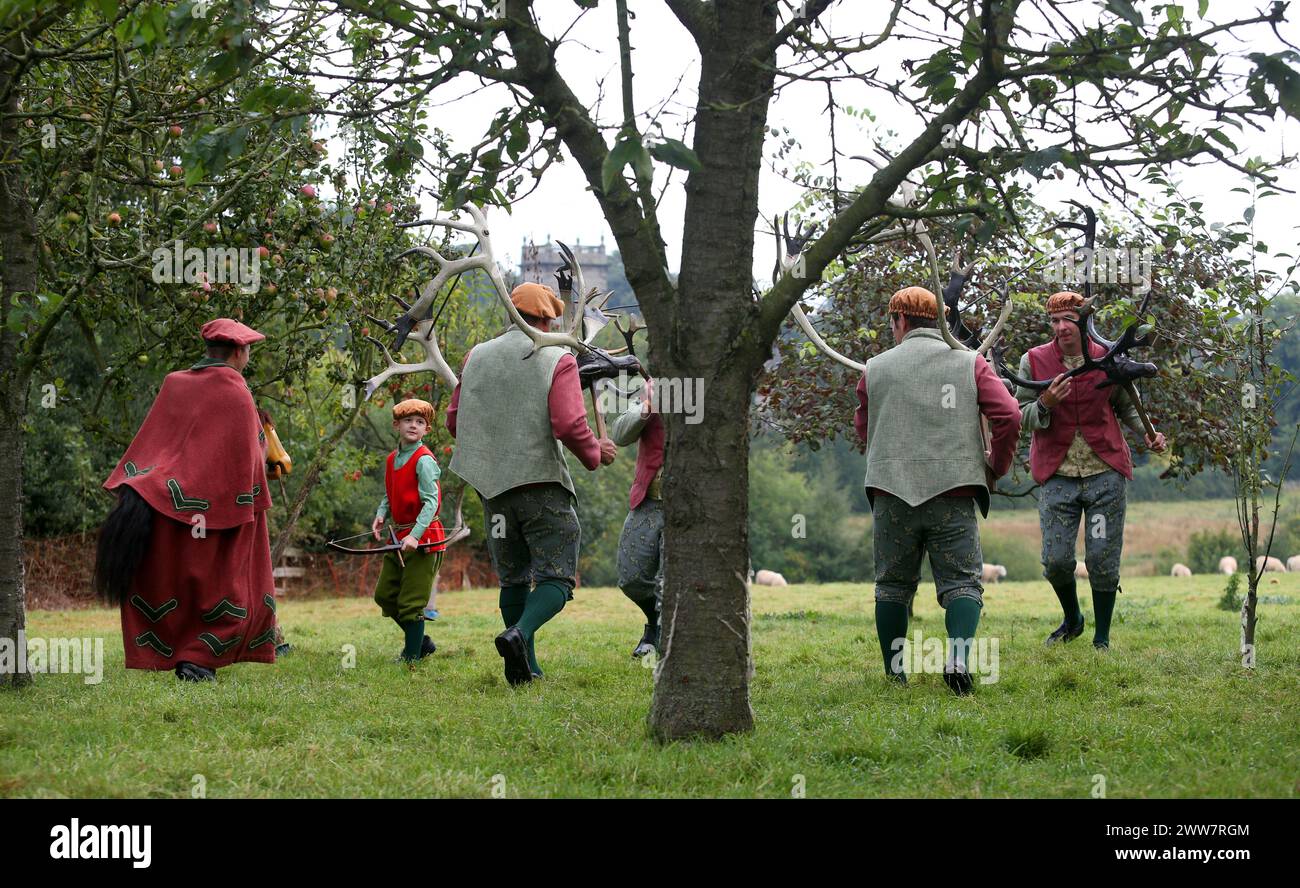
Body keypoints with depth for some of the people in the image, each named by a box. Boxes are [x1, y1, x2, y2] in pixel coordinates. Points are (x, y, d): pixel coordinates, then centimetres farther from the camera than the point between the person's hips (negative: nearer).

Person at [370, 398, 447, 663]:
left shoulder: (424, 460, -14)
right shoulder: (392, 459, 10)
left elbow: (431, 502, -20)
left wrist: (415, 535, -30)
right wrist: (381, 515, -1)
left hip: (423, 538, -8)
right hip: (400, 536, 8)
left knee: (411, 602, -4)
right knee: (384, 595, 12)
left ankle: (411, 656, 8)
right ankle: (421, 642, 25)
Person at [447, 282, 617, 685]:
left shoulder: (477, 357, 7)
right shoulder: (558, 361, -7)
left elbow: (454, 421, 10)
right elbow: (569, 426, -17)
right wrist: (595, 454, 2)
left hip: (493, 485, 5)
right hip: (542, 484, -5)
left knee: (514, 579, 15)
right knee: (555, 576, -2)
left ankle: (525, 667, 14)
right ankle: (519, 634, -27)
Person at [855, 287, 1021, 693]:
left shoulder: (876, 368, 8)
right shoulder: (970, 363, 5)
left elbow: (863, 428, 20)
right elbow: (1008, 416, -4)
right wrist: (996, 466, 10)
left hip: (892, 492, 1)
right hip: (953, 493, -1)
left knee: (893, 584, 12)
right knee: (962, 582, 2)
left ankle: (895, 673, 12)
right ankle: (958, 660, -19)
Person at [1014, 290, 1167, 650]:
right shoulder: (1034, 361, 0)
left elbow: (1127, 407, 15)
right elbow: (1021, 417, -1)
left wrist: (1148, 433, -3)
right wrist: (1045, 403, -21)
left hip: (1106, 474, 0)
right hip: (1057, 476, 0)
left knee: (1102, 560, -1)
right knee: (1056, 560, -2)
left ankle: (1102, 638, 14)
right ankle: (1072, 620, 27)